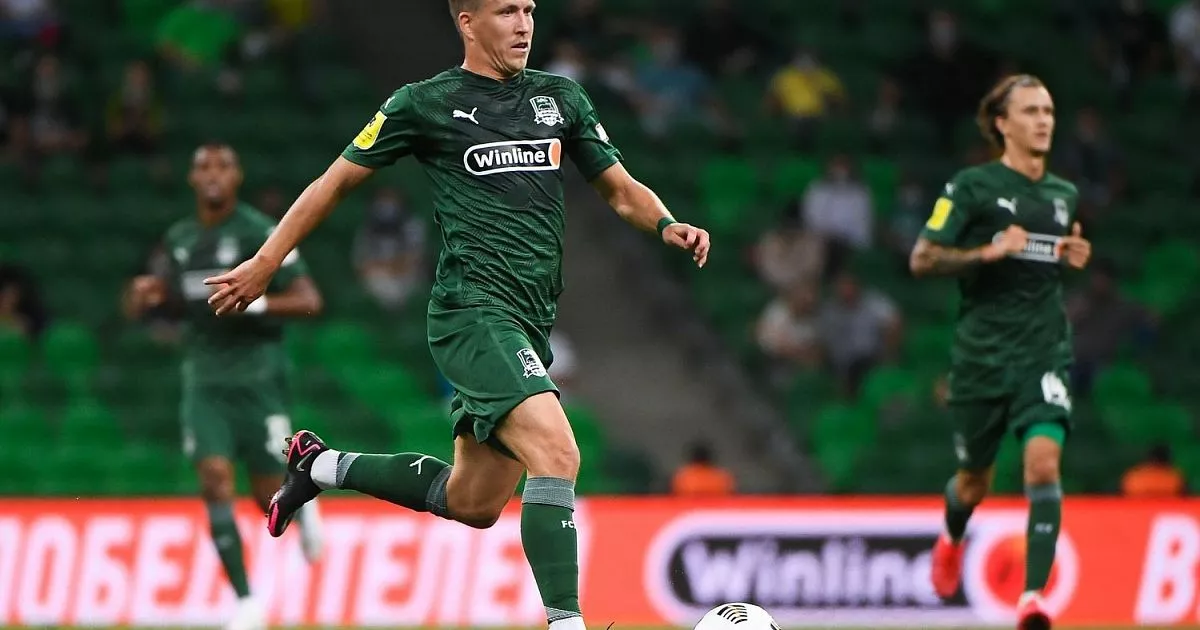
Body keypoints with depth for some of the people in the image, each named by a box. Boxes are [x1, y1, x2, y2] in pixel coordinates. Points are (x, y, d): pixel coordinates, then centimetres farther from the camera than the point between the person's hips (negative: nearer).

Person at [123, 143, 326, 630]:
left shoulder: (262, 234, -10)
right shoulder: (179, 239, 9)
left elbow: (309, 301, -13)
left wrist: (250, 303, -25)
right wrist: (154, 293, 3)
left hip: (257, 376, -4)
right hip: (204, 378, 4)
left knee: (269, 496, 1)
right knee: (215, 480, -12)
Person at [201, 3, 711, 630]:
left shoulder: (561, 98, 13)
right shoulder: (425, 104, -1)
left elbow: (620, 189, 18)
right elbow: (337, 180, 8)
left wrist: (667, 225, -4)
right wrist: (265, 263, 10)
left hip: (527, 325, 7)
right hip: (472, 311, -7)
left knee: (473, 503, 16)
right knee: (557, 452, -27)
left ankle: (322, 466, 36)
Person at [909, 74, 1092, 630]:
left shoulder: (1065, 195, 12)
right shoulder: (972, 186, -4)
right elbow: (922, 259, -7)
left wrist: (1075, 257, 7)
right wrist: (988, 252, -19)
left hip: (1044, 352, 2)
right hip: (981, 351, -2)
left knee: (1043, 463, -20)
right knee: (975, 483, 11)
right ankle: (952, 540, 48)